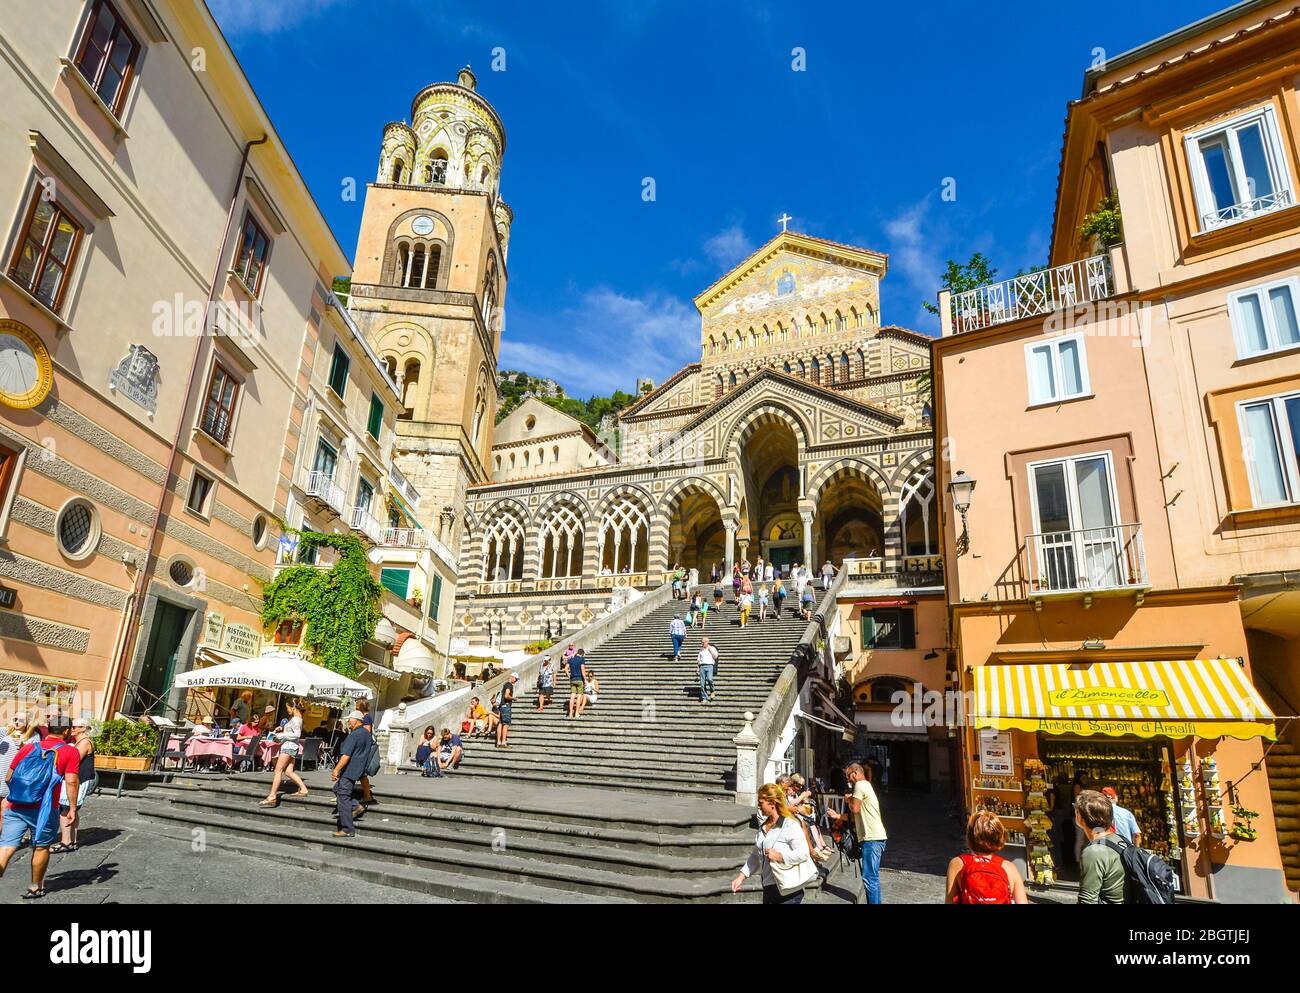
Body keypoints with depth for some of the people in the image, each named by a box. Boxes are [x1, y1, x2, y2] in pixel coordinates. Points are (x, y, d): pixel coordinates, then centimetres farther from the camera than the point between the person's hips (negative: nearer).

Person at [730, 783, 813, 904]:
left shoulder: (790, 824, -15)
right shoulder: (763, 827, 10)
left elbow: (804, 853, -22)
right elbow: (755, 855, 17)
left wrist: (779, 856, -23)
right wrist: (741, 876, 9)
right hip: (768, 888, 8)